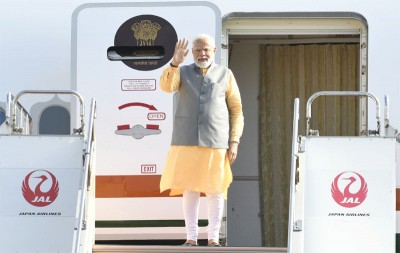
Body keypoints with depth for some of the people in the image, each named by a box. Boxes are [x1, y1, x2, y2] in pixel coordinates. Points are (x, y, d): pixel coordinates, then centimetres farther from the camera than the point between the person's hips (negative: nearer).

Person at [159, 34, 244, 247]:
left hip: (215, 142, 0)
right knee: (189, 189, 1)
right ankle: (191, 238, 7)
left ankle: (213, 239, 9)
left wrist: (234, 141, -3)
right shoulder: (182, 72, 6)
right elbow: (166, 86, -16)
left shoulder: (225, 75, 5)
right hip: (187, 141, 0)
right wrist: (175, 62, -31)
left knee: (215, 190, 1)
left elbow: (236, 111, 6)